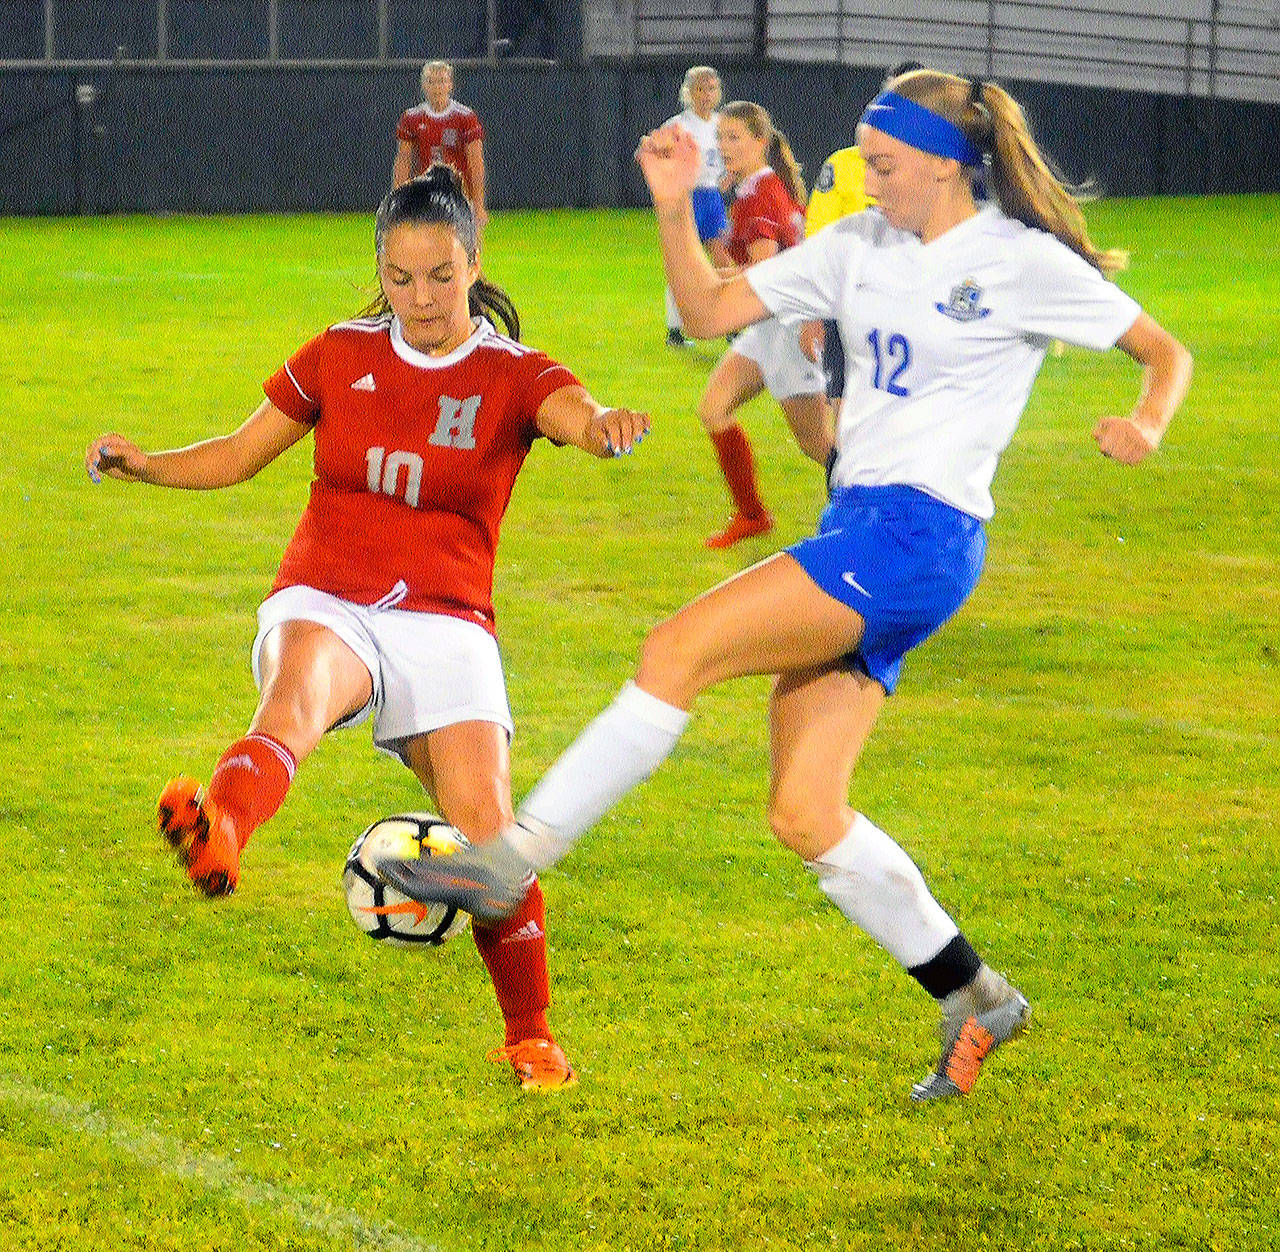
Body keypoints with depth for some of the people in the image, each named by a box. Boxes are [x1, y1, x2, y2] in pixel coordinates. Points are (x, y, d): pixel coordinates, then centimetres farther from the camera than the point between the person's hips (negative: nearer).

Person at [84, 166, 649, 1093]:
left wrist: (606, 425, -44)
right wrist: (148, 465, -3)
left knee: (485, 830, -14)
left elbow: (576, 416, -19)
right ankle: (219, 835, -70)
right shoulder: (342, 357, 10)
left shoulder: (512, 375, 4)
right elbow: (240, 454, 17)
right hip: (326, 606, 0)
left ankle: (530, 1034, 8)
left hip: (446, 625, 0)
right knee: (297, 693, -36)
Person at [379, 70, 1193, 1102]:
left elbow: (1166, 351, 3)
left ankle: (510, 860, -17)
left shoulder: (1023, 261, -2)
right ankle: (974, 1001, 16)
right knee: (804, 815, 3)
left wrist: (1144, 424, -17)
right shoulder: (860, 247, 15)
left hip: (921, 533, -8)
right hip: (857, 530, 8)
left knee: (681, 647, -19)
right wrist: (675, 207, 2)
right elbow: (712, 310, 16)